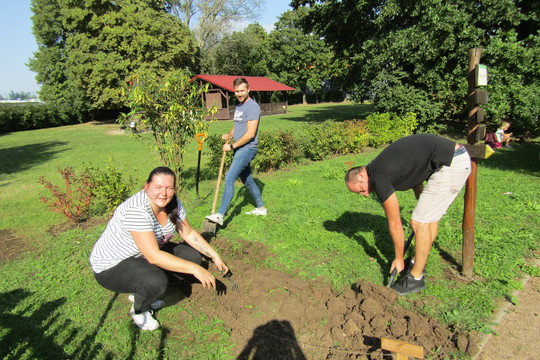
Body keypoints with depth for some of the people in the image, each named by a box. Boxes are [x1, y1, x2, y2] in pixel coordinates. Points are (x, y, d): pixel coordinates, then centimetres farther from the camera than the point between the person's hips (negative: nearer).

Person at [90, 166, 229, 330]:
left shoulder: (173, 203, -9)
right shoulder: (137, 210, -33)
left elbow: (189, 233, 1)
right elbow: (153, 256, -37)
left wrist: (214, 256, -6)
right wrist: (194, 269, -37)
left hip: (144, 255, 8)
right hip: (111, 266, -8)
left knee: (192, 257, -4)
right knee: (156, 282, -34)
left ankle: (139, 293, 12)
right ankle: (138, 310, 3)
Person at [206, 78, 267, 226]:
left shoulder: (252, 107, -14)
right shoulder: (238, 107, 16)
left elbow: (250, 134, -20)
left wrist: (232, 146, -15)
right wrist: (229, 134, 3)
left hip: (247, 148, -10)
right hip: (239, 149, 10)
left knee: (229, 178, -18)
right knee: (247, 180, 17)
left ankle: (220, 215, -20)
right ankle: (261, 208, 32)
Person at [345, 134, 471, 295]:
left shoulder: (379, 179, -13)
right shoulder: (381, 165, 12)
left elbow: (395, 224, -6)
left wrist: (399, 258, 7)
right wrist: (423, 206, 43)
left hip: (451, 164, -10)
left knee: (419, 222, -4)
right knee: (430, 217, 18)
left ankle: (416, 278, 10)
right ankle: (418, 264, 33)